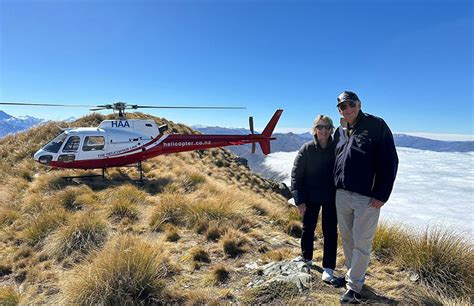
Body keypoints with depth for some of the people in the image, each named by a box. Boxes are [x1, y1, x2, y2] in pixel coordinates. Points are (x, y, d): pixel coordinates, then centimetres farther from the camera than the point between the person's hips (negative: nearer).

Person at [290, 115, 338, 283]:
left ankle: (328, 267, 21)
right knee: (307, 228, 16)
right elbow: (296, 175, -7)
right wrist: (299, 200, -10)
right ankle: (306, 258, 38)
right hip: (310, 198, 1)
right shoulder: (307, 149, -9)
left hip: (331, 199, -1)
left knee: (330, 232, 6)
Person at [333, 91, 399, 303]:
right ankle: (354, 274, 36)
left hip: (367, 198, -6)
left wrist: (382, 195, -14)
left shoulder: (376, 125, -7)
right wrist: (335, 188, 12)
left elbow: (390, 161, -10)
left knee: (362, 243, 4)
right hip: (341, 195, 6)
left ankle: (354, 286, 16)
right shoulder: (340, 131, 12)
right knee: (347, 238, 17)